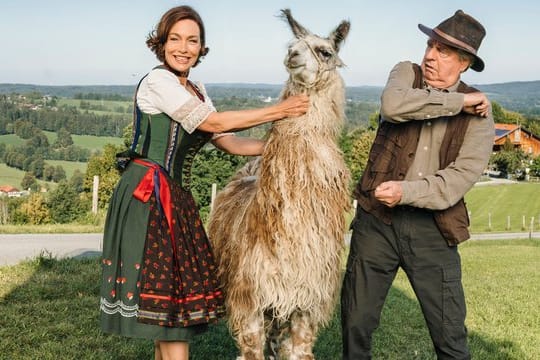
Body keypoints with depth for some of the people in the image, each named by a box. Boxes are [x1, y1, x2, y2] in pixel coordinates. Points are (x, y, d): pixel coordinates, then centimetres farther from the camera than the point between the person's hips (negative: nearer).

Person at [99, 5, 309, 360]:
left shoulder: (196, 91, 17)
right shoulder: (157, 80, -10)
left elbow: (229, 142, 14)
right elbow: (214, 123, -14)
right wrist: (278, 111, -8)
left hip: (175, 197, 8)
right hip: (148, 196, -8)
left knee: (169, 294, 11)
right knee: (172, 293, -6)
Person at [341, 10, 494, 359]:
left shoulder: (479, 113, 0)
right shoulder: (406, 73, 3)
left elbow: (463, 175, -11)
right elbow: (392, 105, -22)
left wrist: (407, 192, -23)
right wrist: (457, 102, -16)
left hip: (432, 227, 0)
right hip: (377, 217, 1)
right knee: (356, 321, 11)